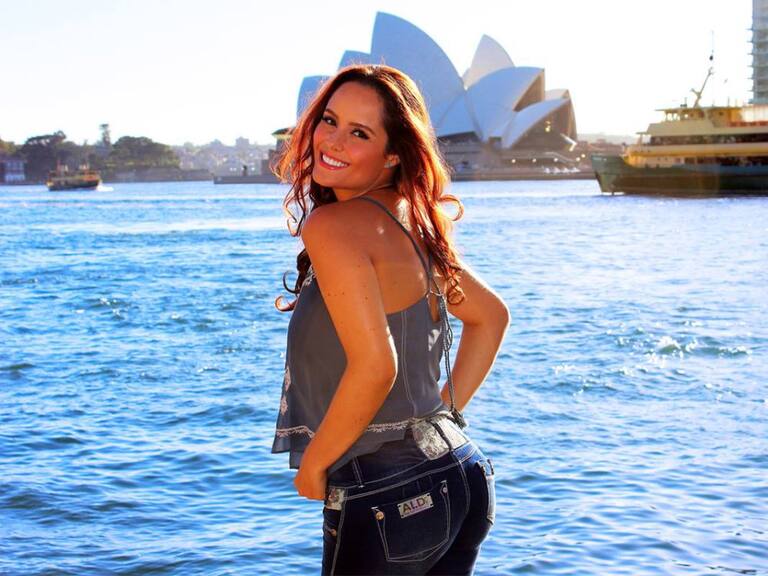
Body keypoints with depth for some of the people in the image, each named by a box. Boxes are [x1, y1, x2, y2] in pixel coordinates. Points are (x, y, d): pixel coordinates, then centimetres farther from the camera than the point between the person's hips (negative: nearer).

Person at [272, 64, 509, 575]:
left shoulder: (332, 224, -17)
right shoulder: (416, 225, 8)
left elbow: (374, 366, -25)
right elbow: (491, 316, 21)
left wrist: (312, 463, -12)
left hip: (386, 500, -8)